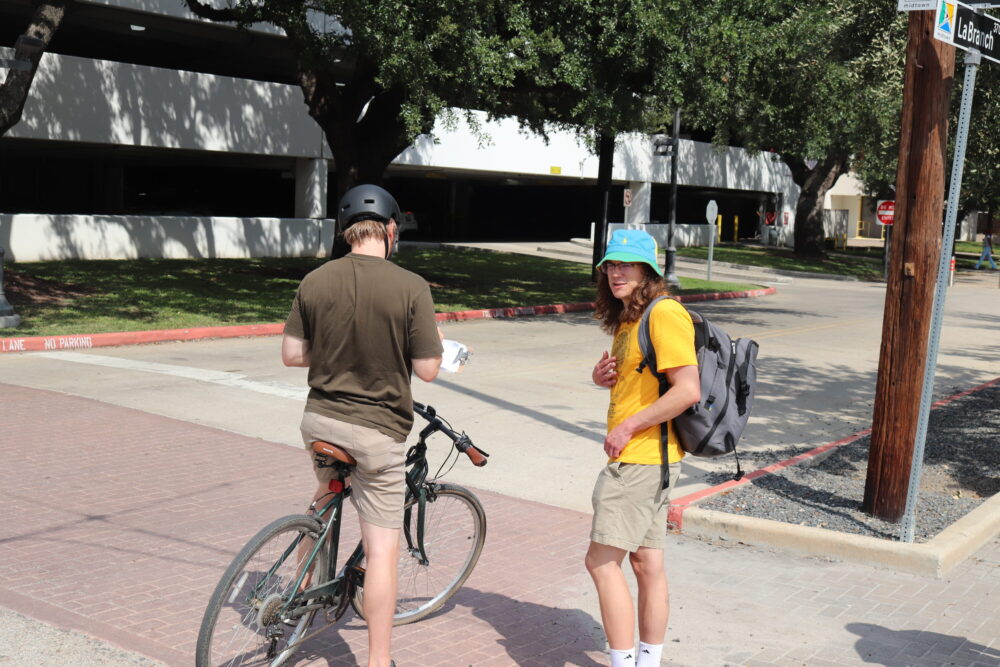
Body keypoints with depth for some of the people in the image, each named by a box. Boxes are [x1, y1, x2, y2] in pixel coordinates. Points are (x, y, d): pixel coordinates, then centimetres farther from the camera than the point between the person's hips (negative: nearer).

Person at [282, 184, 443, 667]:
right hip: (378, 431, -5)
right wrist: (414, 346, 8)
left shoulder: (315, 281, -3)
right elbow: (427, 369, -13)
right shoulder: (410, 287, -14)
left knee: (327, 494, 35)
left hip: (319, 419, 5)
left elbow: (292, 355, 2)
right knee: (382, 550, 3)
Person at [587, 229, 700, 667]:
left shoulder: (663, 313, -16)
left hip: (643, 458, -10)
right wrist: (601, 376, 5)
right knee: (647, 564, 14)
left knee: (601, 561, -7)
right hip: (637, 457, 10)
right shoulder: (627, 318, 15)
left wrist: (629, 426, -18)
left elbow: (688, 390, -23)